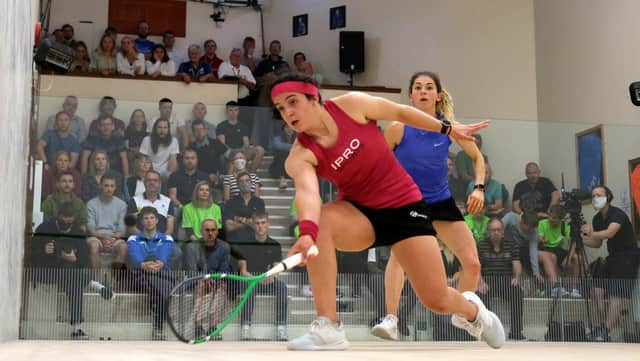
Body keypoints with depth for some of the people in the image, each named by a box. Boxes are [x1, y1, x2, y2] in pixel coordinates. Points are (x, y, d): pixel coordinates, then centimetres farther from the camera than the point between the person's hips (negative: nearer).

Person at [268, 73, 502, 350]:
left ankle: (470, 309, 34)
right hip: (358, 212, 1)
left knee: (437, 301, -6)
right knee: (319, 222, -35)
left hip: (402, 205, 0)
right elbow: (307, 191, -36)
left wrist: (448, 128, 10)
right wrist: (307, 231, -57)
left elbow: (399, 112, 2)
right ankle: (328, 328, -29)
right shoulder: (300, 157, -16)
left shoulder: (350, 104, -14)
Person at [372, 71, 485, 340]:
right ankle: (391, 321, -30)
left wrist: (479, 187, -11)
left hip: (441, 202, 3)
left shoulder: (449, 126, -10)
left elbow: (477, 157, 4)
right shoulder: (397, 128, -16)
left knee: (472, 263, -2)